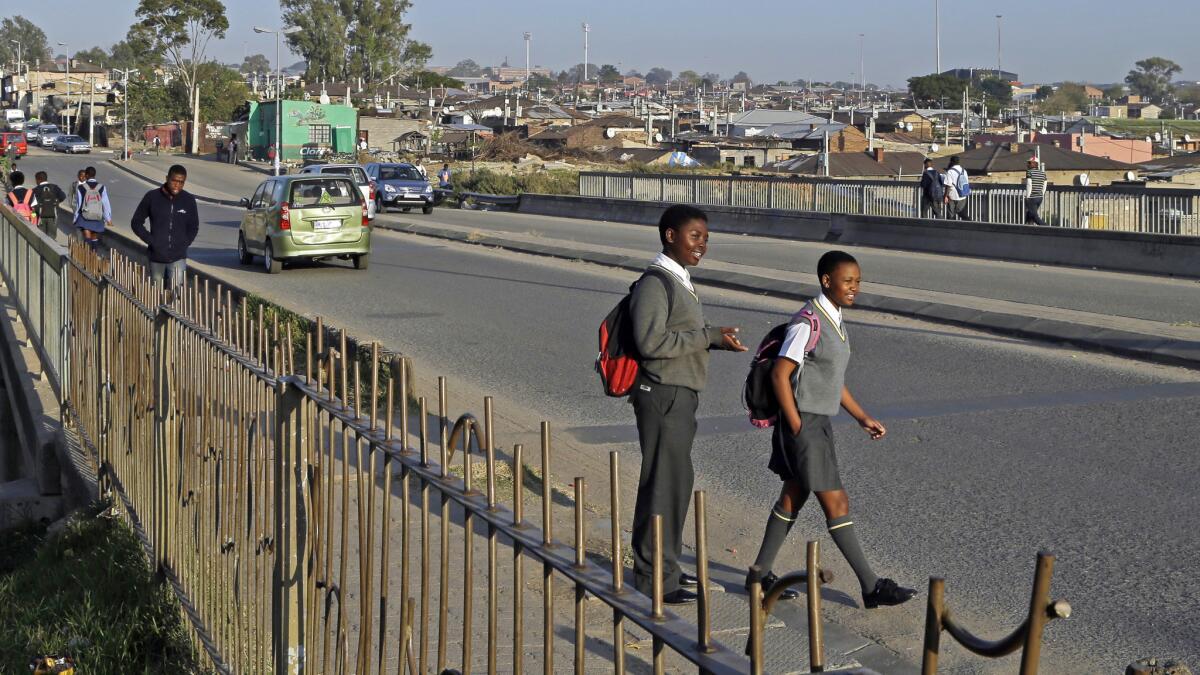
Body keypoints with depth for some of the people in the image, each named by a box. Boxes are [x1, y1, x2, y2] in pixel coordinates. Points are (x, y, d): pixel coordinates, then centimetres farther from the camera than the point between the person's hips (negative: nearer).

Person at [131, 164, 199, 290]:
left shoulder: (189, 200, 0)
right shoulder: (152, 197, -3)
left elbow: (193, 227, 13)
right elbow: (136, 222, 5)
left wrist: (184, 244, -1)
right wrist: (151, 241, -5)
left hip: (178, 257, -1)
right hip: (156, 256, 1)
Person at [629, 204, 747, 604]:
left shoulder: (678, 281, 15)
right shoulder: (655, 283, -16)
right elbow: (651, 341, -24)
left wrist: (715, 340, 4)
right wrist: (710, 336, -20)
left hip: (680, 396, 10)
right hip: (663, 395, -10)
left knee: (677, 481, 15)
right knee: (664, 484, -6)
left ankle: (664, 567, 25)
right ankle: (655, 579, 1)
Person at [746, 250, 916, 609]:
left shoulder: (836, 321, 10)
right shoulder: (808, 323, -19)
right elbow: (780, 375, -19)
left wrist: (863, 418, 13)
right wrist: (796, 427, -17)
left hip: (821, 423, 10)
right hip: (804, 422, -10)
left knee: (793, 498, 16)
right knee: (836, 503, -5)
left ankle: (761, 574, 26)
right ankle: (872, 587, 0)